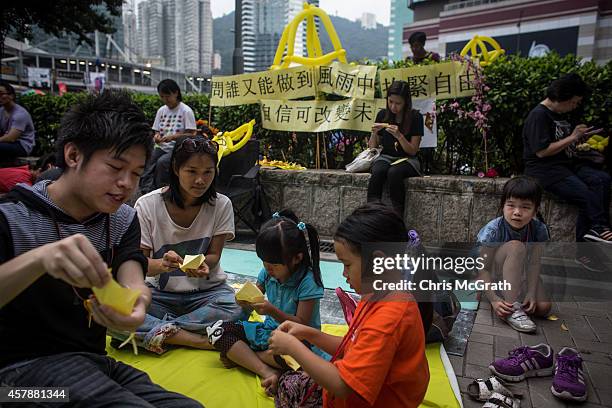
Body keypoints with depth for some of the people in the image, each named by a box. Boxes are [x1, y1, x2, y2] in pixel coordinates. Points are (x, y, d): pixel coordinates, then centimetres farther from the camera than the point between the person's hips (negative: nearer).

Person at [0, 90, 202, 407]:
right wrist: (40, 258, -40)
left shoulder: (123, 221, 7)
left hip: (95, 361, 5)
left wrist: (136, 301, -34)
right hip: (27, 364, -4)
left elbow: (131, 280, -11)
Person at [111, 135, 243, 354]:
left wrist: (204, 265, -28)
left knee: (237, 307, -32)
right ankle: (201, 341, -23)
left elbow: (214, 255, -3)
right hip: (159, 292, 0)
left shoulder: (221, 205, -7)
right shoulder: (147, 205, -9)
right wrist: (161, 264, -33)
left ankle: (158, 331, -17)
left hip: (206, 291, 1)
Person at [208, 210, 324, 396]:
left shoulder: (307, 281, -20)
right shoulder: (267, 272, -3)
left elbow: (301, 325, -19)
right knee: (219, 330, -11)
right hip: (268, 330, 7)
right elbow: (256, 299, 8)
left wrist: (273, 311, -31)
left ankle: (238, 355, -13)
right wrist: (246, 301, -16)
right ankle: (267, 372, -23)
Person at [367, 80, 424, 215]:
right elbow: (372, 147, 9)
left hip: (407, 159, -2)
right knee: (377, 172, -33)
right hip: (386, 157, 3)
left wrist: (399, 135, -22)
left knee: (394, 172, -36)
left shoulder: (415, 117, -4)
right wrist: (374, 133, -12)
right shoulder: (383, 115, 4)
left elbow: (413, 151, -6)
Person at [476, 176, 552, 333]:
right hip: (493, 275, -3)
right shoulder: (493, 230, -26)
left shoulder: (539, 229, -16)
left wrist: (531, 292, -27)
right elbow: (483, 269, -26)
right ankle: (513, 310, -32)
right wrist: (494, 299, -36)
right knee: (516, 246, -33)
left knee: (543, 307, -22)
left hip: (519, 274, 4)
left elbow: (535, 263, -14)